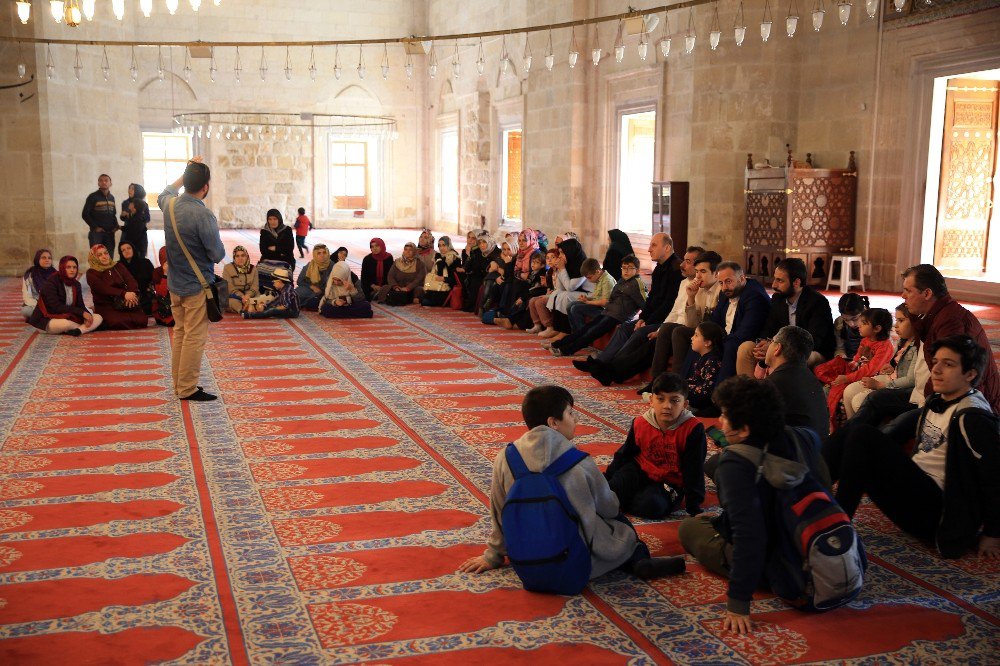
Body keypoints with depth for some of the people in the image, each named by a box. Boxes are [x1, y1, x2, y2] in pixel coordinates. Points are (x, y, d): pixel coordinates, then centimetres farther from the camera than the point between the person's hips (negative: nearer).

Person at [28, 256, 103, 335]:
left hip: (68, 318, 7)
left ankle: (79, 330, -34)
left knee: (98, 318, -9)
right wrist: (82, 312, -26)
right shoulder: (50, 282, -13)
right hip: (46, 321, -7)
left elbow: (80, 305, 4)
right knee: (65, 324, -41)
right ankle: (84, 328, -11)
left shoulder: (76, 284, 9)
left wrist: (87, 314, -20)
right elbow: (56, 306, -22)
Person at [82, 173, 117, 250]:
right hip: (97, 232, -5)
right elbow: (85, 215, -3)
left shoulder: (112, 197, 14)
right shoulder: (93, 197, -2)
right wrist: (95, 227, -11)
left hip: (110, 233, 5)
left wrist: (116, 225, 6)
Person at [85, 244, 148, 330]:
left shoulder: (118, 267, 16)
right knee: (118, 322, -33)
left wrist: (132, 294, -23)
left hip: (124, 304, 3)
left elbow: (131, 281, 1)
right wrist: (124, 294, -29)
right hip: (105, 306, -3)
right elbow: (104, 288, -15)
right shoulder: (91, 273, 3)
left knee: (142, 320, -24)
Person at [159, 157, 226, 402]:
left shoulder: (170, 204, 0)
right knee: (194, 338, 0)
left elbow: (164, 193, 27)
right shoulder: (203, 215, -24)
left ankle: (179, 384, 24)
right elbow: (218, 255, -17)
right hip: (196, 286, -8)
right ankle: (187, 389, 5)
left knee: (180, 333, 17)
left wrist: (186, 174, 27)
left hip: (175, 283, 8)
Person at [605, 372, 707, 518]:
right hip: (640, 471, 3)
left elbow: (694, 469, -14)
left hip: (670, 483, -2)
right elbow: (625, 454, 8)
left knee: (652, 505, -32)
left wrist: (693, 505, -14)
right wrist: (606, 479, 9)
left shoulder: (693, 429, -20)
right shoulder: (640, 424, -9)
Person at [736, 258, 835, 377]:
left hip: (816, 353, -6)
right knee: (745, 348, -11)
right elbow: (768, 330, 7)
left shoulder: (818, 302, -16)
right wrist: (763, 343, -19)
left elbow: (812, 341, -22)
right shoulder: (777, 298, 5)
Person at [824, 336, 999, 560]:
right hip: (913, 486, 9)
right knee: (849, 434, -4)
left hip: (931, 507, -8)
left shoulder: (972, 418, -15)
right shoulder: (936, 402, 11)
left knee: (861, 435, -21)